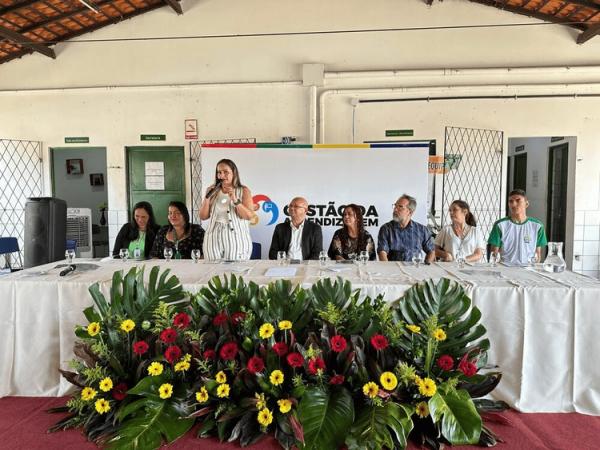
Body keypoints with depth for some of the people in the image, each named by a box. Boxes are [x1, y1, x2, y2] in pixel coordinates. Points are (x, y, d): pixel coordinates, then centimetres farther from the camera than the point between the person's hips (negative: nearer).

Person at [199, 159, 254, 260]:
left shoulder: (244, 191, 2)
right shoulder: (212, 190, 9)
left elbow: (249, 216, -7)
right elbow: (203, 216, 9)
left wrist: (235, 200, -17)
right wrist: (207, 198, -5)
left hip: (236, 238, -2)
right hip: (214, 238, 2)